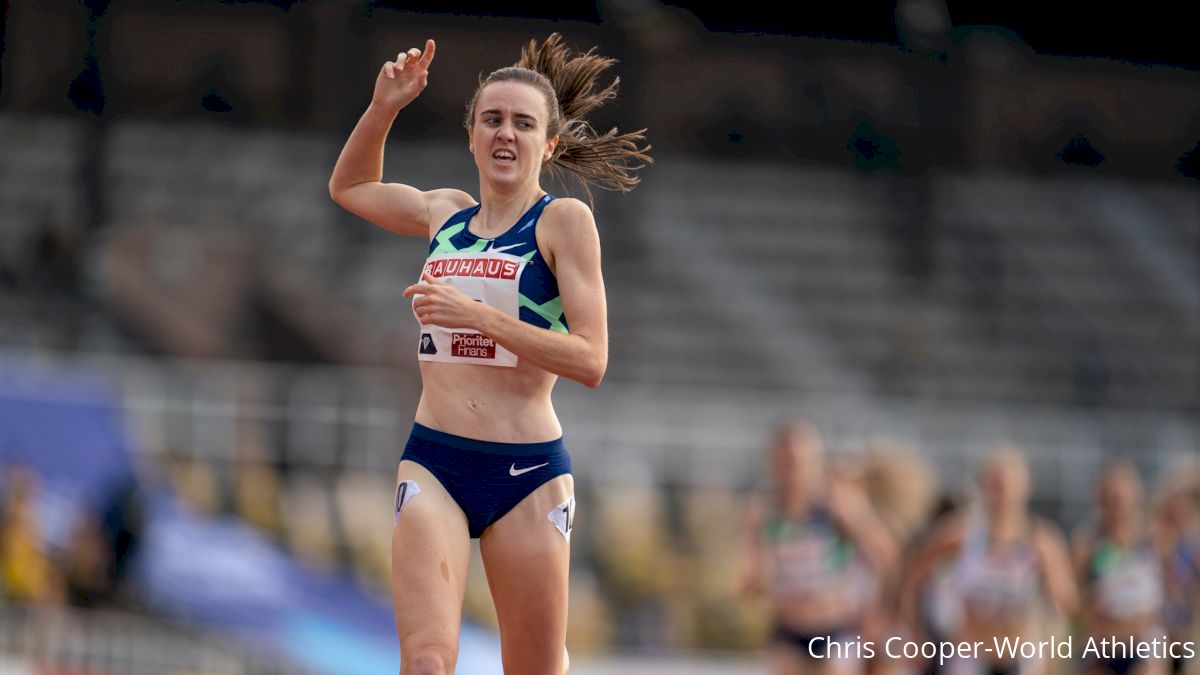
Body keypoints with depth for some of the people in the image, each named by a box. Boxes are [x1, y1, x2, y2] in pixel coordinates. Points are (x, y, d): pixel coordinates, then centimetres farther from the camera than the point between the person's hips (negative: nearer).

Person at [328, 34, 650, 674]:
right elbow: (349, 187, 33)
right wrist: (383, 107, 17)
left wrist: (477, 315, -19)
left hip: (529, 472, -3)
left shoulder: (564, 220, -3)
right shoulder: (444, 213, 13)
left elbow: (590, 360, -11)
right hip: (434, 462, 3)